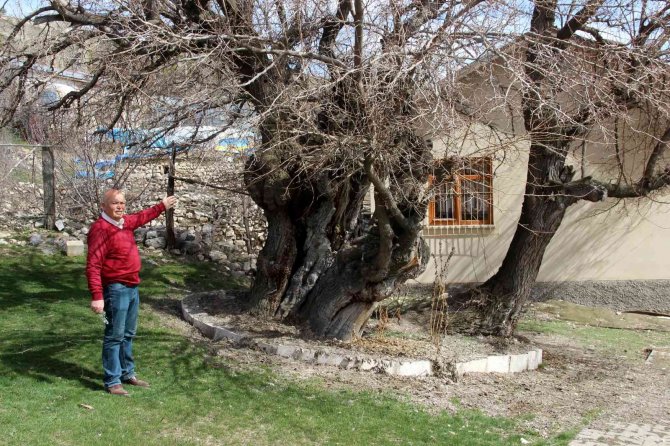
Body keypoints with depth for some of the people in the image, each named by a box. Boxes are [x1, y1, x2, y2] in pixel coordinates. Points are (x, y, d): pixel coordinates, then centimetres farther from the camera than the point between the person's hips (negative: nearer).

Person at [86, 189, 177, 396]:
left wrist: (162, 206, 41)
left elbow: (141, 217, 33)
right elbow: (93, 266, -24)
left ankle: (127, 373, 32)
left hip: (132, 287, 9)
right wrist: (97, 297, -29)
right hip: (116, 289, -9)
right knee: (115, 336, -3)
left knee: (128, 334, 19)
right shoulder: (100, 229, -19)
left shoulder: (125, 222, 8)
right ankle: (112, 381, 6)